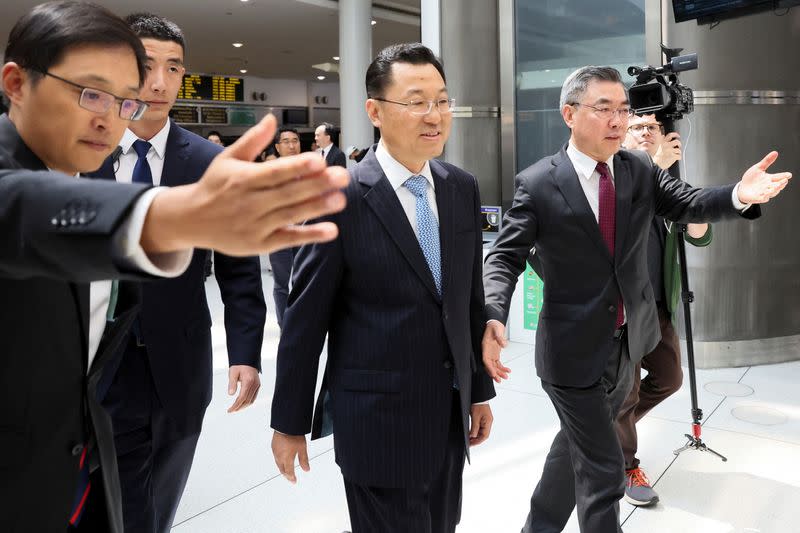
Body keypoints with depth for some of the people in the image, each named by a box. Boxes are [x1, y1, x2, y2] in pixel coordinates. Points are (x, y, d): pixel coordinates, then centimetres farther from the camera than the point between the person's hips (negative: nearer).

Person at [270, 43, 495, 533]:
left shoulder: (463, 188, 2)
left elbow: (471, 297, 8)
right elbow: (305, 320, -10)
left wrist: (480, 390, 11)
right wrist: (289, 422, -4)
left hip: (451, 411, 6)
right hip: (378, 418, -5)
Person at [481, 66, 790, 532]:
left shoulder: (641, 169, 1)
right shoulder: (537, 184, -14)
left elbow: (689, 204, -5)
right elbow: (505, 258, -15)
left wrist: (739, 195, -27)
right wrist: (494, 319, -32)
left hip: (628, 343, 6)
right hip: (574, 349, -6)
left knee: (580, 442, 23)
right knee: (604, 469, 2)